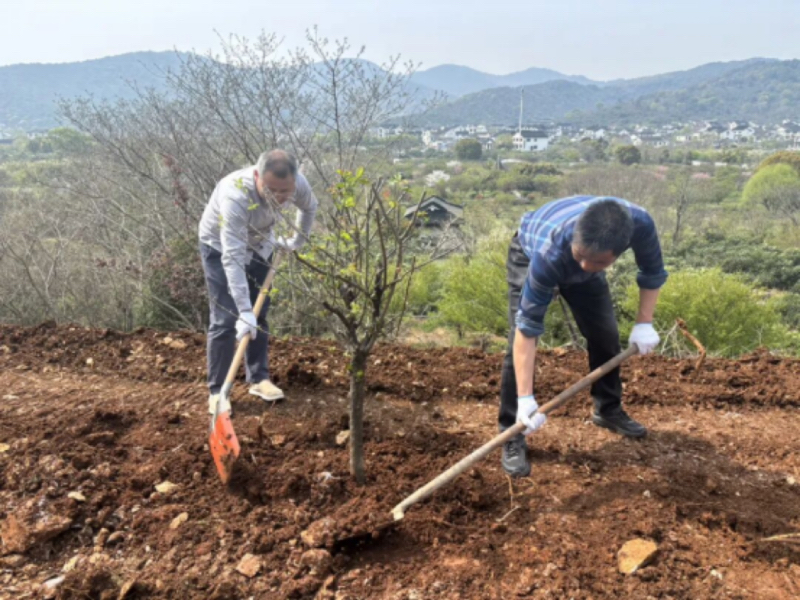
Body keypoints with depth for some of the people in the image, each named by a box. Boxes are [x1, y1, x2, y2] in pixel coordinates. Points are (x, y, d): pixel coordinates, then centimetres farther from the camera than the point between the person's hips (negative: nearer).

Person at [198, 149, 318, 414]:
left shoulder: (298, 184, -26)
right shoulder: (235, 195, -43)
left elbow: (310, 207, 1)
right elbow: (232, 257, -45)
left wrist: (297, 241, 9)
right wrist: (244, 311, -48)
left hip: (259, 245, 5)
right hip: (221, 246, -5)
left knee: (260, 315, 9)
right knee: (225, 320, -9)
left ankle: (258, 378, 24)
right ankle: (216, 391, 3)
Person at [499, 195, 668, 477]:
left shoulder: (639, 223, -38)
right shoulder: (551, 253, -47)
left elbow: (653, 271, -13)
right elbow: (527, 329, -40)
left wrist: (644, 323, -20)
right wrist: (526, 398, -40)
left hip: (577, 263, 4)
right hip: (529, 255, -4)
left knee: (606, 335, 5)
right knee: (519, 342, -18)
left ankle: (609, 410, 30)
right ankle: (512, 436, -7)